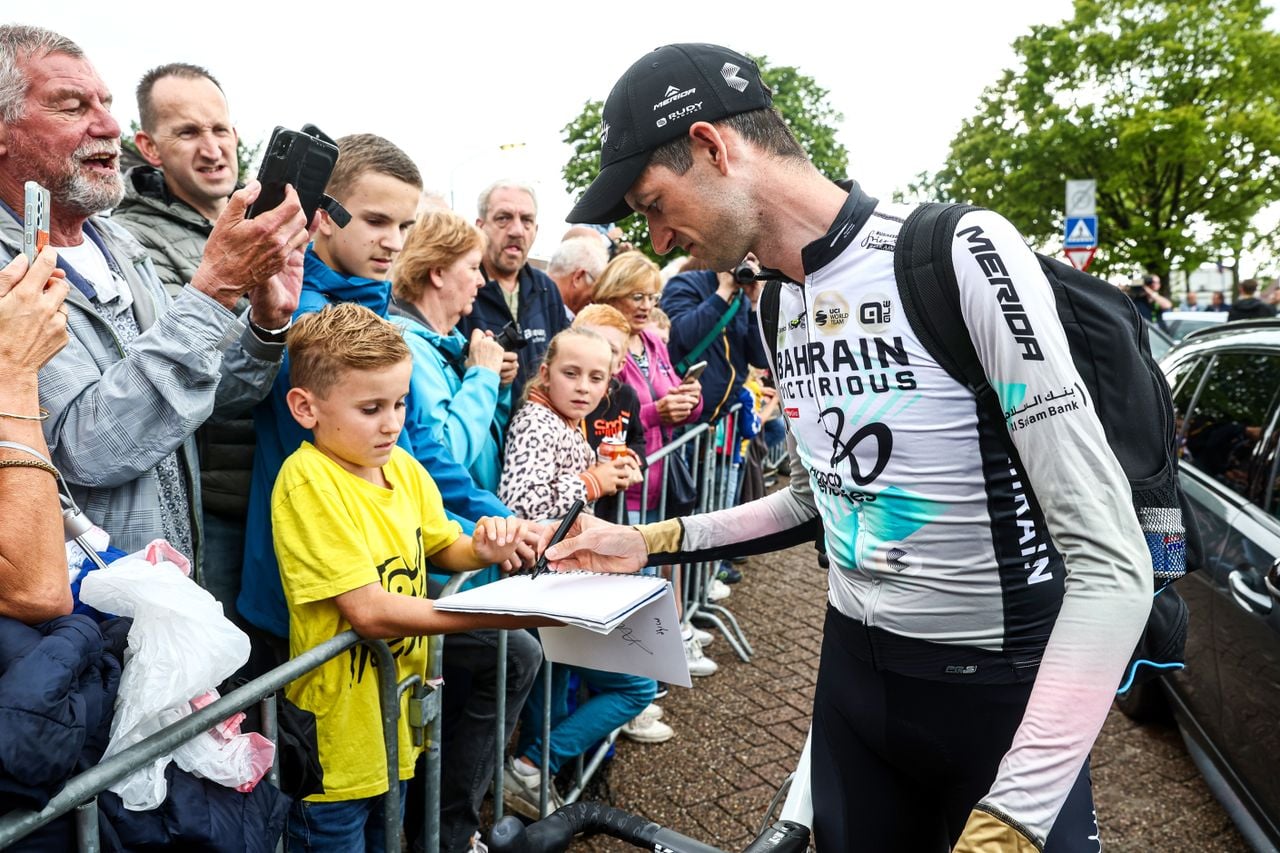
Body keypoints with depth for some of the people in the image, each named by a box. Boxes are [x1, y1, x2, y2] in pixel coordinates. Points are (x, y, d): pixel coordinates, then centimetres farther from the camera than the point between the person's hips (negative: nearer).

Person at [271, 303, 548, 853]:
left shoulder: (402, 466, 0)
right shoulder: (308, 480, -21)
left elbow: (442, 549, 14)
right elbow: (371, 612, -26)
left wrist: (481, 549, -10)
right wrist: (512, 614, -27)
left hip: (396, 730, 7)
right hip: (336, 748, -6)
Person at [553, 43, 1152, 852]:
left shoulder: (959, 253, -21)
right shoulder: (781, 307, 3)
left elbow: (1112, 563, -22)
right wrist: (652, 541, 6)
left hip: (1001, 689, -6)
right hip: (854, 667, 6)